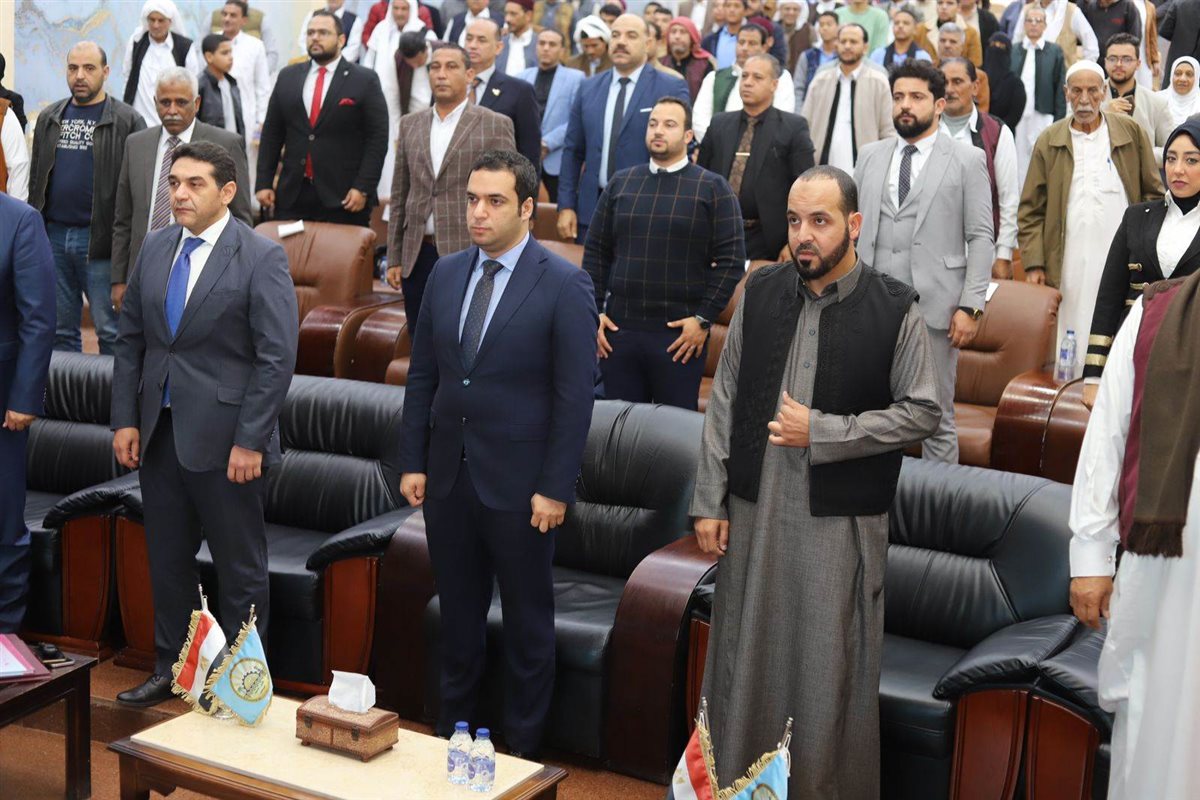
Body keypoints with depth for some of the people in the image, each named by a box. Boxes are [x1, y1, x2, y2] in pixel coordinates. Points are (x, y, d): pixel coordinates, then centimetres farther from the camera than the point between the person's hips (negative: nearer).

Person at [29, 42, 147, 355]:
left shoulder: (127, 121, -3)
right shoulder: (49, 118, 14)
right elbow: (36, 179, 18)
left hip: (100, 242, -5)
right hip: (53, 236, 5)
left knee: (111, 332, -1)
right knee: (59, 330, 12)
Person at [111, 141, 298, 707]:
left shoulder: (261, 258, -10)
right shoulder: (155, 248, 8)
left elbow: (277, 357, -14)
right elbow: (130, 339, 12)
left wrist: (250, 442, -17)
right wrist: (125, 420, 4)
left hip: (225, 439, -6)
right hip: (159, 434, 6)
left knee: (240, 570, 6)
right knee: (167, 560, 16)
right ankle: (170, 668, 32)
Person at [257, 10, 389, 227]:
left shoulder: (365, 81, 0)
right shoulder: (287, 77, 12)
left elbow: (377, 138, -4)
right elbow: (271, 135, 13)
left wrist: (363, 189, -11)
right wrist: (264, 183, 6)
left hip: (344, 199, -3)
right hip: (292, 196, 4)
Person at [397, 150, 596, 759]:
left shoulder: (564, 285, -10)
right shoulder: (446, 274, 6)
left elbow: (575, 396, -12)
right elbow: (422, 375, 10)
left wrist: (555, 489, -14)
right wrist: (411, 462, 6)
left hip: (518, 482, -5)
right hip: (448, 477, 5)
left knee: (528, 622, 9)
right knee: (457, 616, 16)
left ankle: (522, 748, 22)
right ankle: (451, 730, 31)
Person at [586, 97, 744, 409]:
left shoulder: (713, 189, 0)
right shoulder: (620, 183, 11)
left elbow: (732, 259, -5)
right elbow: (596, 251, 12)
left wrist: (704, 319, -10)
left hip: (680, 334, -3)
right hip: (618, 329, 3)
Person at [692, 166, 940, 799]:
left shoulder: (894, 309, -7)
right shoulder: (761, 293, 3)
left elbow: (922, 413, -5)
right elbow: (724, 401, 6)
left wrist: (822, 432, -14)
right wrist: (709, 501, 4)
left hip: (840, 519, -3)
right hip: (754, 510, 3)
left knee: (829, 671, 5)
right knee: (744, 659, 12)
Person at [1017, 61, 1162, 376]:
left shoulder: (1131, 133, 8)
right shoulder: (1049, 141, 8)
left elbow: (1154, 194, 11)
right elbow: (1031, 209, 6)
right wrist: (1033, 263, -2)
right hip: (1069, 265, 0)